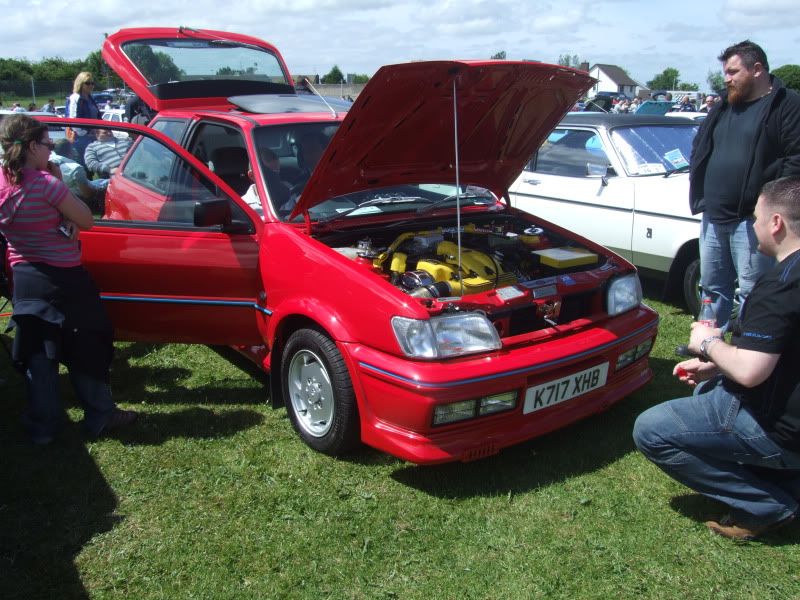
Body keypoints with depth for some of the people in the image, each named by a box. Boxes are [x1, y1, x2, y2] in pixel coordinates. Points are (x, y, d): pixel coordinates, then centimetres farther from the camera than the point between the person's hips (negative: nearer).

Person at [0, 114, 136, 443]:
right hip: (62, 279, -6)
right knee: (85, 350, 9)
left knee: (37, 353, 14)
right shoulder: (45, 183, -21)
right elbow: (86, 220, -11)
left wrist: (64, 219, -3)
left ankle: (43, 425, 22)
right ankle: (100, 416, 20)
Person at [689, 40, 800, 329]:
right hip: (713, 217, 7)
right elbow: (698, 149, 24)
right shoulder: (723, 108, 18)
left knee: (752, 291, -2)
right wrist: (699, 194, 11)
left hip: (752, 219, -7)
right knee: (713, 285, 17)